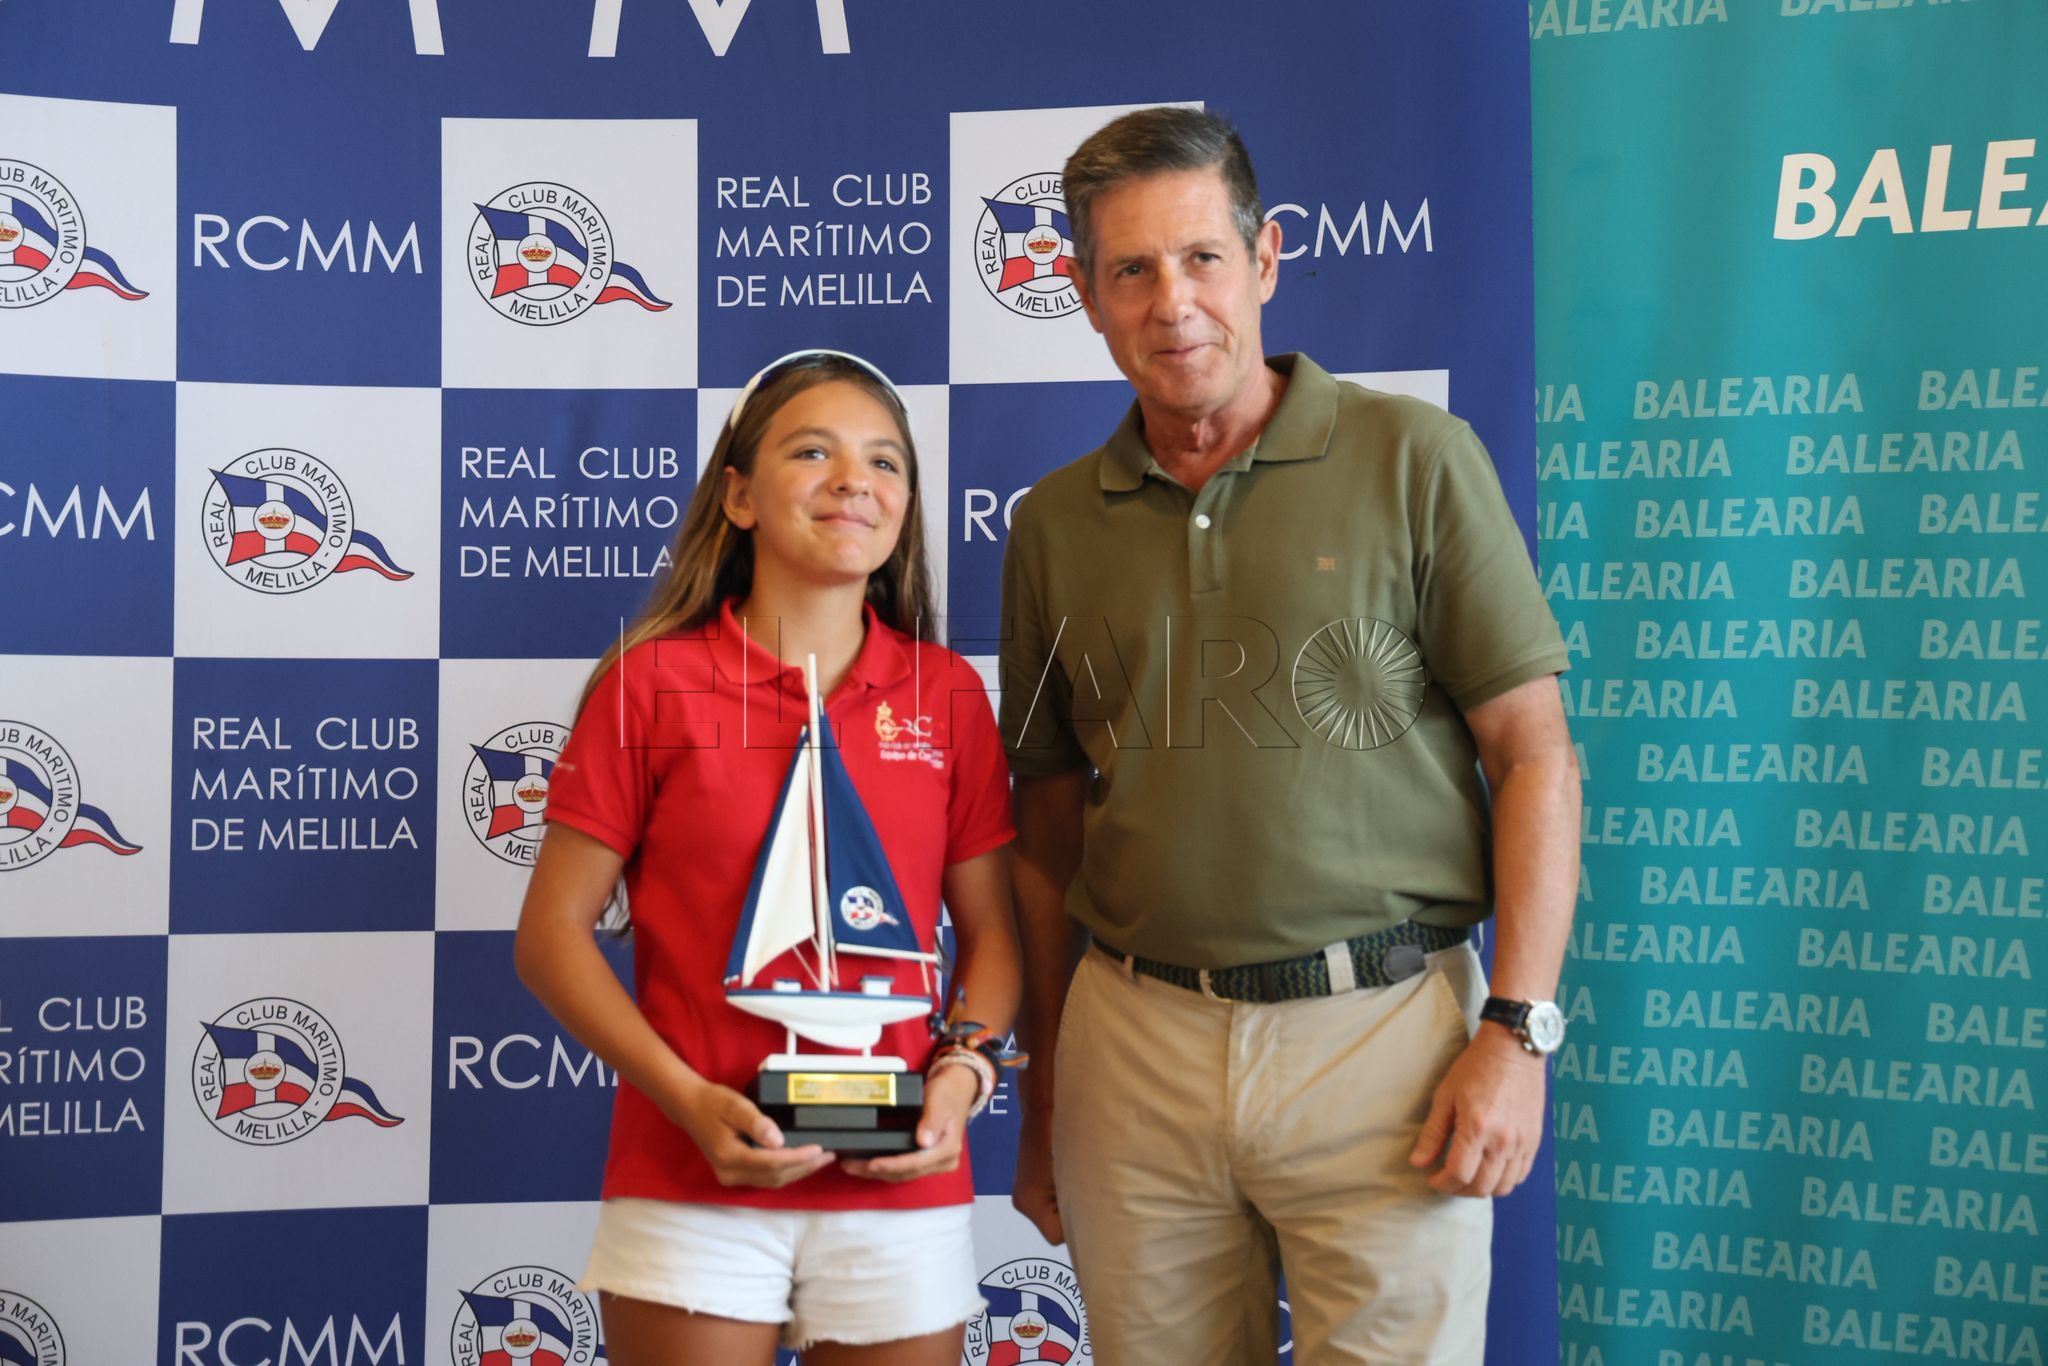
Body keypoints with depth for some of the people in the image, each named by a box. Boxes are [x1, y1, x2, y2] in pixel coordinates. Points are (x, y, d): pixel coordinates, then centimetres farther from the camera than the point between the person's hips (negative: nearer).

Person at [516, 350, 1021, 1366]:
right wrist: (689, 1099, -13)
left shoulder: (946, 695, 5)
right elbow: (553, 933, -2)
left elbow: (991, 936, 9)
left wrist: (961, 1073, -9)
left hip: (902, 1188, 2)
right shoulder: (653, 682, -1)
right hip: (692, 1184, -2)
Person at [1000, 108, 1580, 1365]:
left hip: (1381, 1027, -3)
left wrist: (1519, 1029, -10)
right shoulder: (1055, 523, 9)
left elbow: (1533, 754, -2)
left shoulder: (1415, 461, -1)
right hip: (1134, 1041, 3)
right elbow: (1050, 829, 13)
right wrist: (1040, 1102, 12)